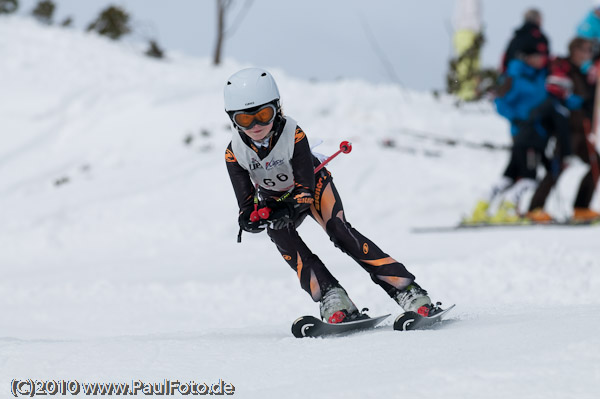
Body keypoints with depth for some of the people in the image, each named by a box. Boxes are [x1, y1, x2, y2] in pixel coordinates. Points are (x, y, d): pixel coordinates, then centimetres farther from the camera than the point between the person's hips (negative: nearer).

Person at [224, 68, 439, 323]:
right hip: (273, 199, 3)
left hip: (313, 185, -3)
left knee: (339, 231, -24)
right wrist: (248, 218, -43)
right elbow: (245, 200, -20)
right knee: (280, 234, -29)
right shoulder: (235, 153, -24)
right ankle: (329, 295, -31)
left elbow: (305, 185, -30)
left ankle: (405, 289, -25)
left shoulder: (293, 134, -32)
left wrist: (290, 209, -49)